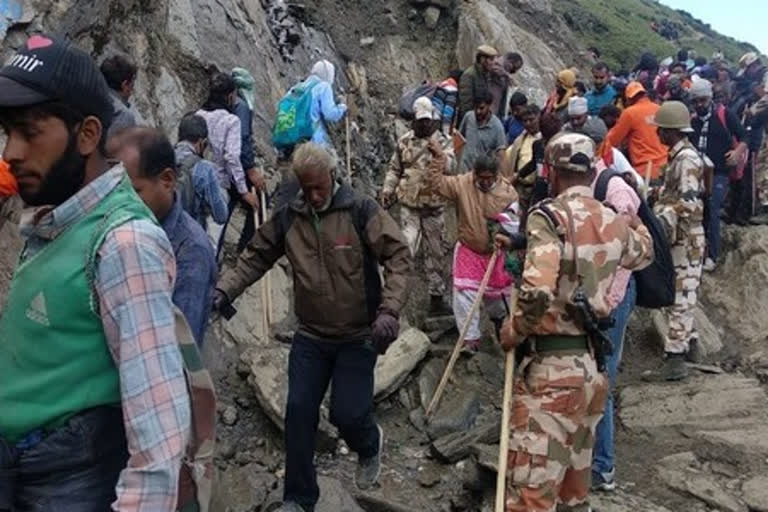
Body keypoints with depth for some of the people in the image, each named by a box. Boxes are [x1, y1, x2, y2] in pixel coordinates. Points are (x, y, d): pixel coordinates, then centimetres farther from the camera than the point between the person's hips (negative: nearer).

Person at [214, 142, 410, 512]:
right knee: (299, 413, 4)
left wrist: (389, 310, -27)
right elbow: (254, 259, 6)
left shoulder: (361, 211, -12)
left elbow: (398, 257, -15)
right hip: (310, 336, 4)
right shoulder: (287, 218, -1)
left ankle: (370, 444, 34)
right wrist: (223, 290, -9)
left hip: (358, 336, -3)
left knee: (347, 413, -5)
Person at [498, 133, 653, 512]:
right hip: (594, 365, 8)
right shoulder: (615, 223, 7)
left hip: (551, 366, -7)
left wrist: (514, 330, -9)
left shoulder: (550, 216, -13)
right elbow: (644, 253, 31)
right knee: (575, 477, 23)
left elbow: (537, 292, -28)